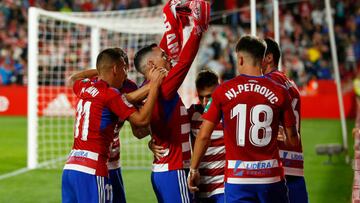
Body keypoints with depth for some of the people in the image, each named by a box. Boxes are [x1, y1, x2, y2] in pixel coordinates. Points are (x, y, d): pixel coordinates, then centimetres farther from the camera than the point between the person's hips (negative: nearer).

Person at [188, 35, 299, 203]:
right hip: (271, 176, 1)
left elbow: (203, 135, -1)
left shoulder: (223, 91, -2)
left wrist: (193, 169, 11)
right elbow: (292, 139, 7)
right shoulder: (279, 92, 0)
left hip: (237, 177, -1)